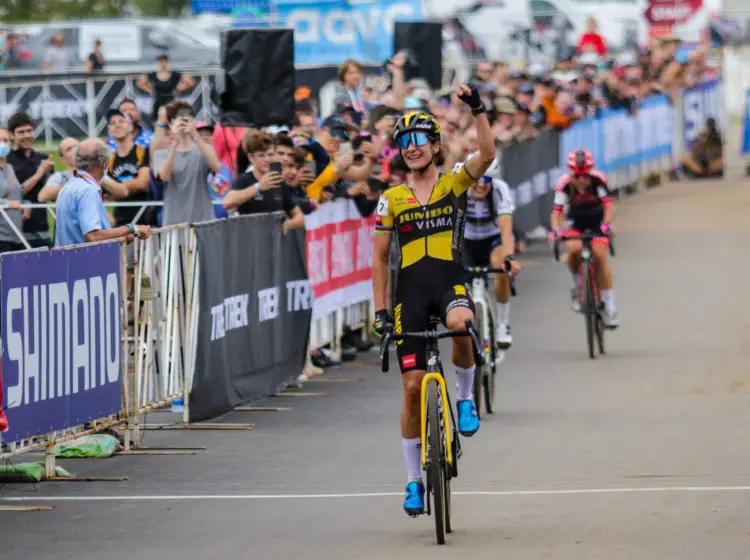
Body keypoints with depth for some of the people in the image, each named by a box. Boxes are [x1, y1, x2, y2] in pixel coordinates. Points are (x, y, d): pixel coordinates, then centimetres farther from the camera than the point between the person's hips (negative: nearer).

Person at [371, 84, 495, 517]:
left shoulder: (454, 183, 5)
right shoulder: (391, 199, 10)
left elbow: (487, 156, -14)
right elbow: (380, 257, 13)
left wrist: (478, 110, -25)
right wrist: (380, 309, 6)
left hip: (450, 281, -2)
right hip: (411, 291, 2)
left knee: (460, 324, -39)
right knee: (413, 386, -1)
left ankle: (466, 397, -9)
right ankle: (415, 480, 11)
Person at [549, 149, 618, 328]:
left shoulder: (598, 180, -27)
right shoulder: (564, 184, -26)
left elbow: (608, 205, -30)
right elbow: (556, 212, -28)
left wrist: (606, 224, -48)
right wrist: (556, 229, -47)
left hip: (597, 220, -1)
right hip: (576, 220, 1)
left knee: (599, 255, -17)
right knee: (574, 249, -28)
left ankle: (610, 306, -9)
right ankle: (578, 286, 1)